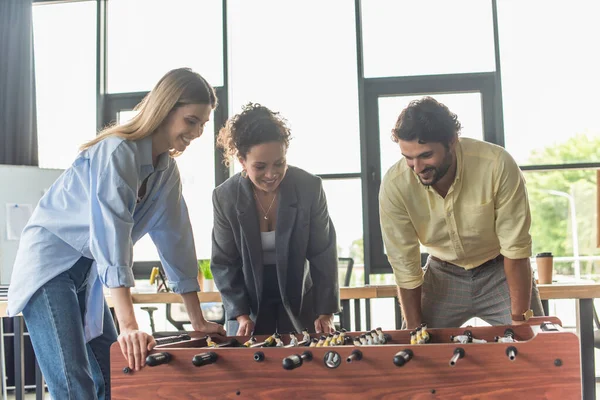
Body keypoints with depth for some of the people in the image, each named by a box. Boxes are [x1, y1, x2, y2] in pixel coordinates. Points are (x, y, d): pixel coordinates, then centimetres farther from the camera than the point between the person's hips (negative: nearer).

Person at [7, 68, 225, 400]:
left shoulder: (167, 171, 4)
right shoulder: (118, 152, -22)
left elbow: (176, 238, 6)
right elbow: (113, 235, -32)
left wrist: (198, 322, 6)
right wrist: (129, 326, -39)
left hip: (88, 272, 9)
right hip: (49, 263, -9)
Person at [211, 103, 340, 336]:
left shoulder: (309, 188, -17)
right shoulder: (224, 197, -15)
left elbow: (323, 254, -9)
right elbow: (224, 262, -6)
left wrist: (326, 311, -11)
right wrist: (241, 315, -14)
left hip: (299, 303, 0)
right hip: (249, 304, 0)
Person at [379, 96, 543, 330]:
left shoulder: (497, 165, -29)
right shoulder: (394, 186, -23)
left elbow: (516, 249, -21)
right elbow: (405, 267, -14)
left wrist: (520, 320, -20)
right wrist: (415, 331, -10)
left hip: (500, 271, -1)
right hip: (443, 275, 1)